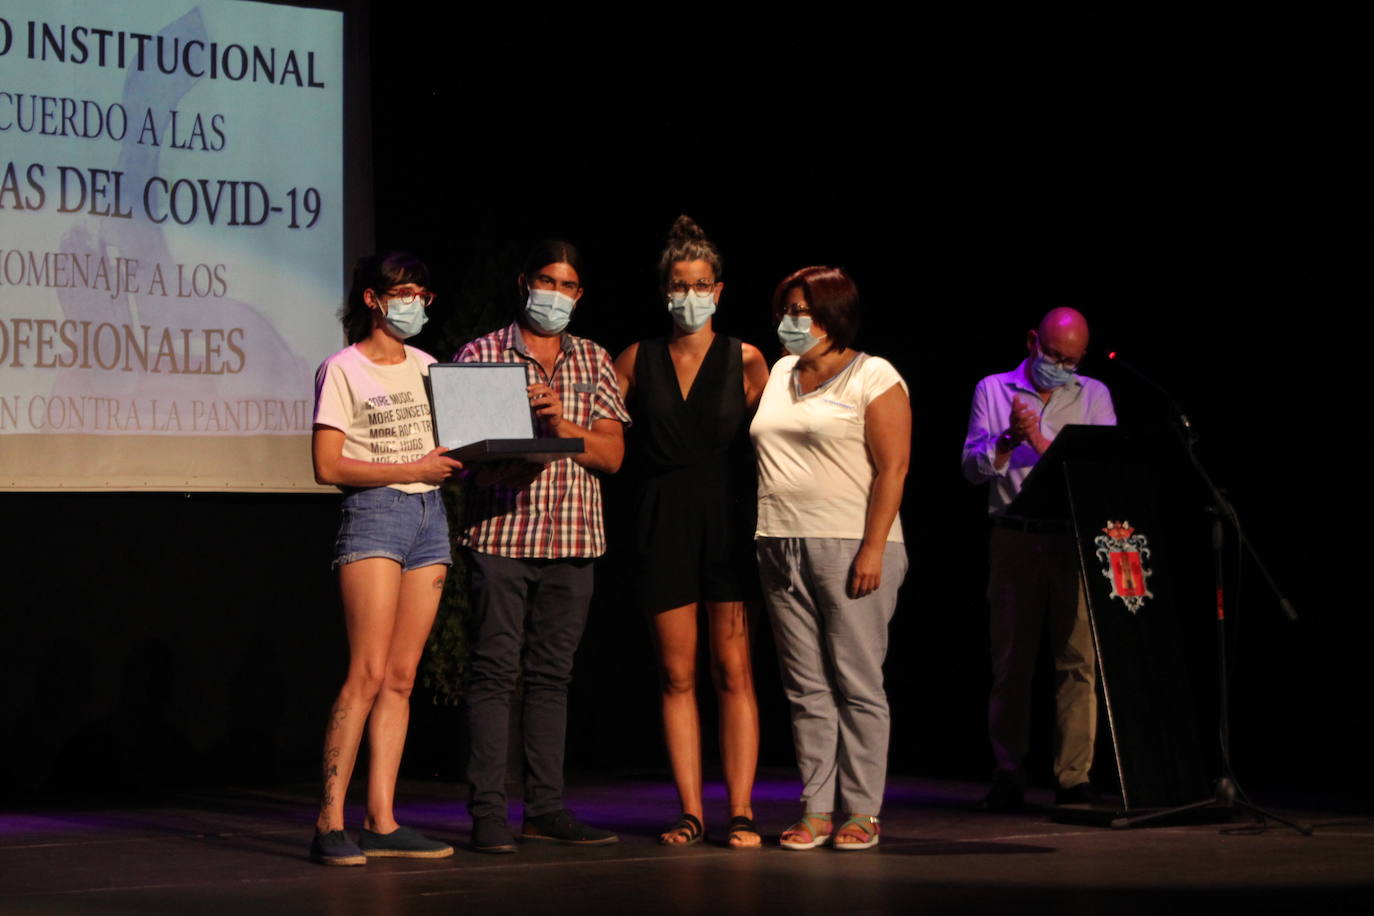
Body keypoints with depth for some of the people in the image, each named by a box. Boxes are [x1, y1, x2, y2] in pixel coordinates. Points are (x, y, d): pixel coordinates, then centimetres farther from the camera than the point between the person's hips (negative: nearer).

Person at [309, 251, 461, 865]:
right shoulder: (342, 371, -2)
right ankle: (329, 823, -12)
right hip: (374, 514, -6)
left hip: (429, 515, 6)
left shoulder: (427, 368, 18)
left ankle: (381, 822, 5)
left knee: (401, 677, 4)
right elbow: (328, 466, -9)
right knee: (368, 674, -14)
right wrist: (411, 469, -16)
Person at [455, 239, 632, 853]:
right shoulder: (481, 354, 5)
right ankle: (488, 812, -3)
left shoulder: (593, 362, 14)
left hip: (572, 537, 3)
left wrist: (561, 424, -11)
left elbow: (612, 453, 5)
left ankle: (545, 808, 11)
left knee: (552, 675, 7)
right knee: (493, 671, -5)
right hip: (500, 532, -3)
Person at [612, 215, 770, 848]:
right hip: (663, 523, 2)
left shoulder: (744, 361, 4)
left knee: (733, 669, -5)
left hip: (729, 522, -2)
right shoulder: (637, 361, 9)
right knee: (676, 673, 1)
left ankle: (741, 812, -3)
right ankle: (691, 812, 5)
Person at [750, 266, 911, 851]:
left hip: (850, 546, -6)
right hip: (782, 549, 6)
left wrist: (873, 549, -16)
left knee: (857, 685, -3)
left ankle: (861, 812, 1)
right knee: (805, 687, 5)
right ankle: (815, 810, 7)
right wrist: (764, 539, 8)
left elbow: (893, 468, -8)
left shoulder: (874, 378, -2)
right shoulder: (779, 375, 17)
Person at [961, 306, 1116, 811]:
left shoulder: (1094, 395, 12)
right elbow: (973, 467, 3)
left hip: (1076, 538, 0)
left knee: (1078, 658, -6)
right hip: (1014, 538, 0)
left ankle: (1074, 778, -3)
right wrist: (1009, 439, -15)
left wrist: (1042, 443, -11)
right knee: (1011, 660, 2)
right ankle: (1008, 777, 8)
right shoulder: (993, 390, 11)